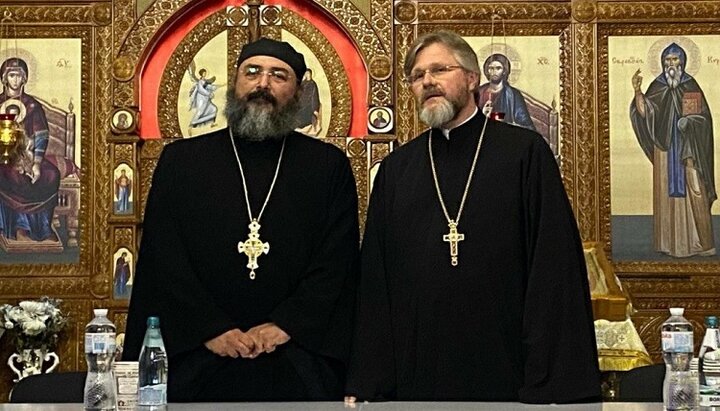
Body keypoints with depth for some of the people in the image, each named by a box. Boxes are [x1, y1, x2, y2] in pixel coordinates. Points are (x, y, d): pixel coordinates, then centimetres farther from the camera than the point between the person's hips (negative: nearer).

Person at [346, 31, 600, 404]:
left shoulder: (524, 152, -1)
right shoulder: (395, 170, 9)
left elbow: (555, 269, -6)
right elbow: (373, 282, 8)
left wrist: (551, 384, -13)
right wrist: (363, 384, 2)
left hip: (506, 379, -3)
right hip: (414, 382, 3)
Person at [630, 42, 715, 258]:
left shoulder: (691, 86, 3)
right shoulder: (657, 86, 5)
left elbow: (703, 115, 2)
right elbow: (645, 113, -7)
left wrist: (690, 120, -17)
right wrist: (637, 91, -19)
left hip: (688, 148, -1)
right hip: (665, 148, 1)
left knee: (692, 191, -5)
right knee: (667, 191, 2)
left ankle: (697, 241, 0)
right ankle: (670, 240, 7)